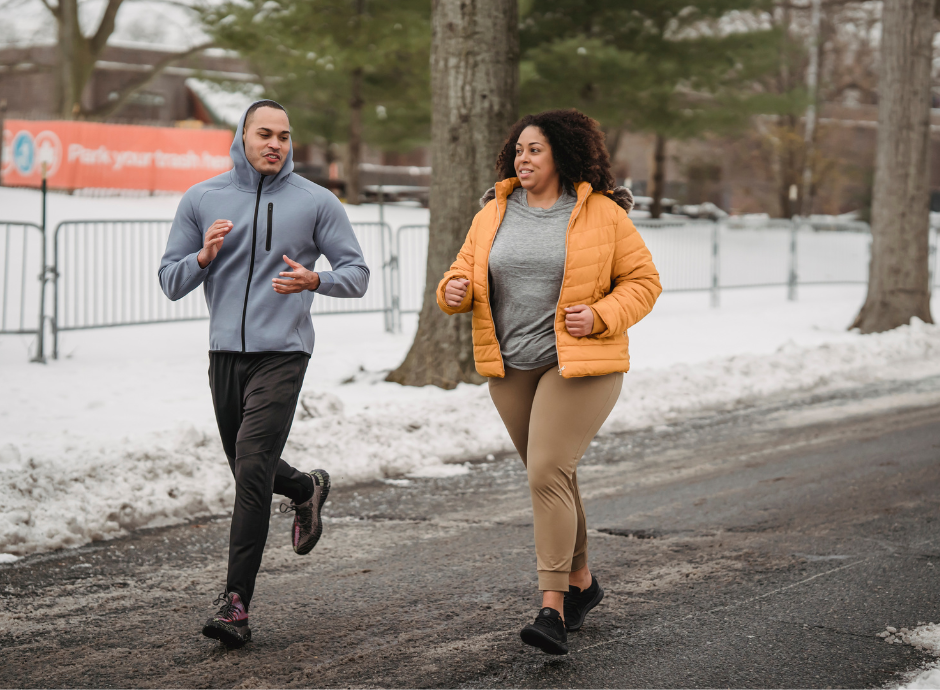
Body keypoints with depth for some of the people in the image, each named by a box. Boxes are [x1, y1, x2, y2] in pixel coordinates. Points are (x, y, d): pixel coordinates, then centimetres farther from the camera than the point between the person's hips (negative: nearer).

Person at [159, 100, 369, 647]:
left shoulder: (316, 202, 0)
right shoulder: (202, 200, 7)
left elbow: (358, 274, 3)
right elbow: (170, 282, 9)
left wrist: (315, 279, -18)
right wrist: (203, 257, -13)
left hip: (282, 353, -4)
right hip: (225, 352, 4)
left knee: (253, 470, -15)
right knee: (249, 469, 15)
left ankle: (237, 603, -13)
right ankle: (307, 489, 49)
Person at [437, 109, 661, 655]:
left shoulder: (602, 214, -4)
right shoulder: (494, 214, 8)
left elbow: (643, 281, 0)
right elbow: (468, 271, 14)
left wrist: (600, 316, -16)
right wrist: (455, 290, -10)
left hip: (580, 364, -5)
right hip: (511, 368, 5)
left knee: (548, 474, -17)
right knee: (552, 475, 14)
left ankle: (553, 608, -15)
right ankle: (582, 581, 32)